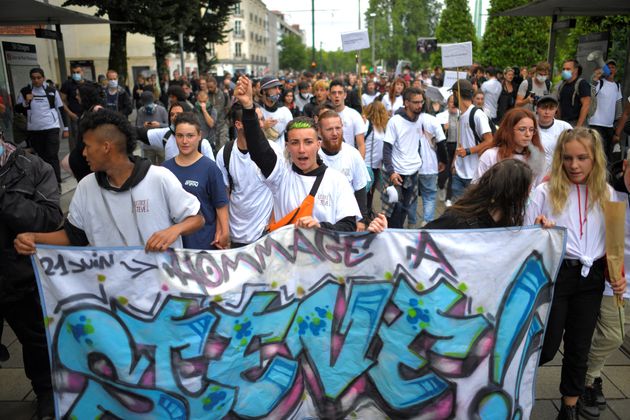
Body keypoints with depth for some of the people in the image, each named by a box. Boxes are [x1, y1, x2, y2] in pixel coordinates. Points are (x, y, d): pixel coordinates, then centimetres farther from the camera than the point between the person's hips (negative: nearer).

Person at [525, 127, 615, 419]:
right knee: (547, 346, 2)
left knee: (579, 347, 14)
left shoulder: (606, 193, 3)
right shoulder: (545, 191, -9)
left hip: (591, 278, 4)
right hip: (555, 274, -4)